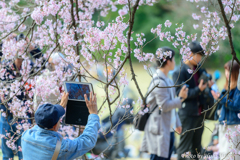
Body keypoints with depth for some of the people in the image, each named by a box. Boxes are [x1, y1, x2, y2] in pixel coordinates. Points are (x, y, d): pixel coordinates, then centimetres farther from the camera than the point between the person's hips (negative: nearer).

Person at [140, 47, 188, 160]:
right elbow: (164, 106, -20)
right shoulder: (159, 82, -17)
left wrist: (176, 123, 24)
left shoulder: (167, 80, 15)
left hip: (168, 129, 10)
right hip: (160, 130, -10)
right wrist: (181, 98, -13)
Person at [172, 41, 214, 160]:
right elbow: (180, 93, -16)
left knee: (196, 147, 14)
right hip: (188, 114, -8)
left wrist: (208, 85, 0)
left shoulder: (200, 70, 12)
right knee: (185, 147, -3)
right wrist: (198, 90, -24)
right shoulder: (179, 73, -12)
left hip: (200, 113, 8)